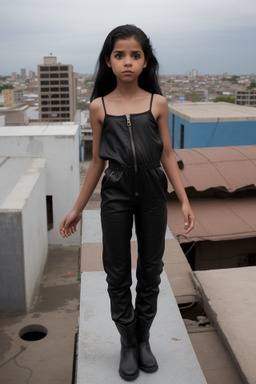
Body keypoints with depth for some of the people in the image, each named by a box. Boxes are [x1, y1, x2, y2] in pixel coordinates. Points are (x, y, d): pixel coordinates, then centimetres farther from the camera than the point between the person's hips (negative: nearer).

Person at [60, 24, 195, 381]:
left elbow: (167, 155, 3)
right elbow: (97, 161, 5)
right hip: (116, 195, 0)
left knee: (150, 270, 11)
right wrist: (77, 209, 7)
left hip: (152, 195, 0)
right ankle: (128, 344, 28)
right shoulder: (99, 107, -1)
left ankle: (143, 339, 33)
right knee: (118, 272, 8)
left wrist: (184, 200, -3)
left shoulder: (157, 103, -1)